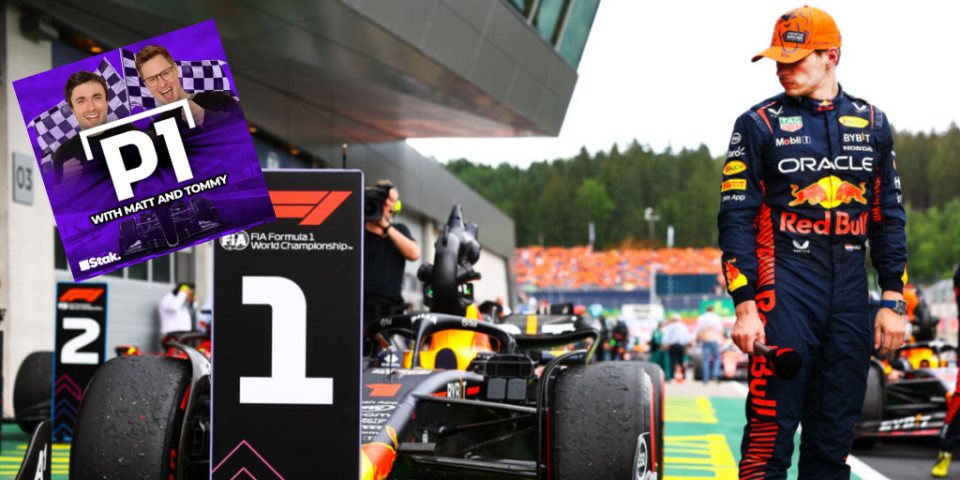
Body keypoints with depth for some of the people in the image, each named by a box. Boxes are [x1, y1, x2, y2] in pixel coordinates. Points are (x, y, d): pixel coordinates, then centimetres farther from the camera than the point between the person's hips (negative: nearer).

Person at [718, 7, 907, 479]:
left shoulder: (871, 122, 12)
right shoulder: (759, 124, 1)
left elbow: (889, 215, 15)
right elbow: (736, 219, -1)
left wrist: (892, 301, 8)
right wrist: (744, 307, -10)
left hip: (850, 289, 4)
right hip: (785, 285, -4)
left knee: (834, 438, 7)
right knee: (770, 433, -8)